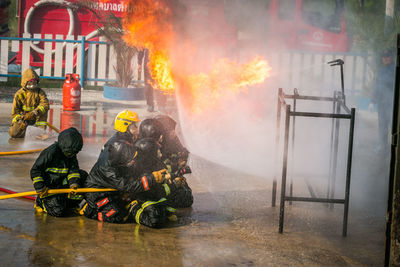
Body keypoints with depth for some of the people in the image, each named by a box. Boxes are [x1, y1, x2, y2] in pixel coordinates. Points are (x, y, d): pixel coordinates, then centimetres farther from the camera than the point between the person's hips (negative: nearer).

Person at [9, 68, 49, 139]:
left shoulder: (40, 92, -7)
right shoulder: (19, 94, -10)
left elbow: (45, 104, -26)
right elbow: (14, 112, -8)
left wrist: (34, 112, -42)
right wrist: (20, 121, -28)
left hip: (35, 117, 1)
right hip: (22, 117, -1)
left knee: (43, 110, -29)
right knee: (14, 133, -25)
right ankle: (25, 130, 9)